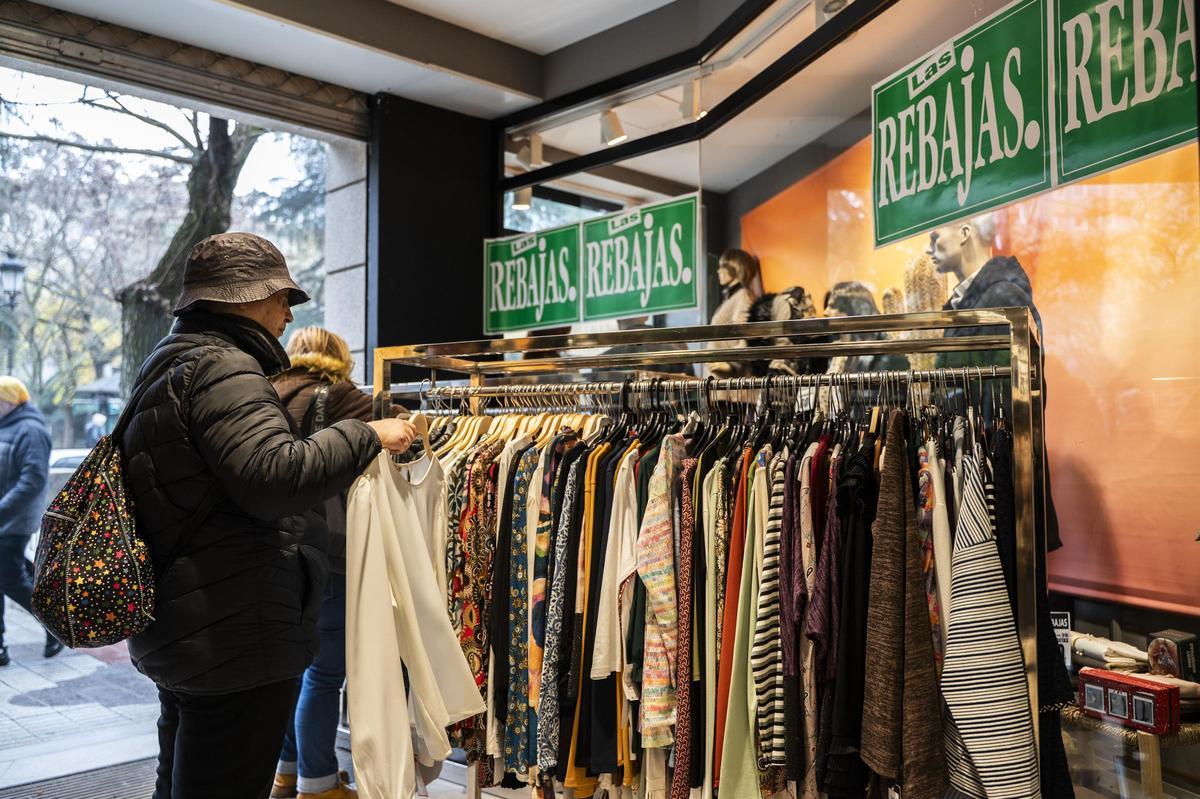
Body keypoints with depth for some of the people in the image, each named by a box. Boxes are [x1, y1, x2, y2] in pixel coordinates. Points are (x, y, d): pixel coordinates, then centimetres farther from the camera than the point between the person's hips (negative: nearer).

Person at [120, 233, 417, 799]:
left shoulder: (172, 364, 17)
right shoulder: (222, 368, -17)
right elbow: (274, 475, -30)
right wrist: (367, 436, -19)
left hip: (179, 628, 11)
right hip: (235, 640, -11)